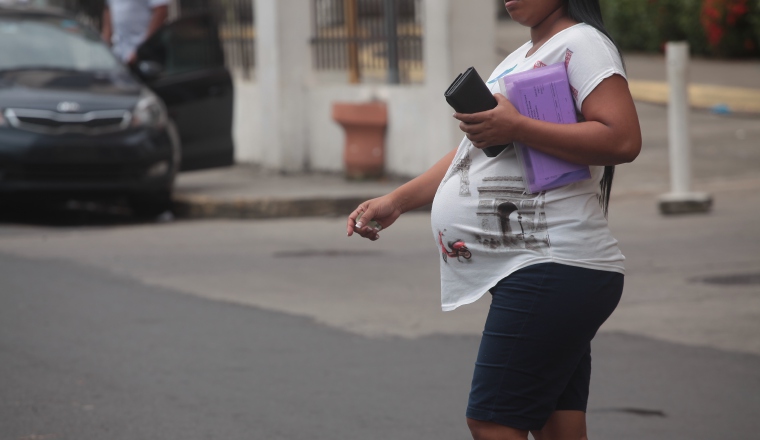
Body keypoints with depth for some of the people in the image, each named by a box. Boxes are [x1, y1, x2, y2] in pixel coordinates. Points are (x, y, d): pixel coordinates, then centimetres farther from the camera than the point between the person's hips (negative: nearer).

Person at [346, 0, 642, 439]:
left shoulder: (581, 43, -6)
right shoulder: (520, 59, 25)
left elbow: (623, 139, -19)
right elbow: (477, 148, 30)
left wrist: (516, 127, -22)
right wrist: (397, 201, 21)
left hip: (556, 268, -10)